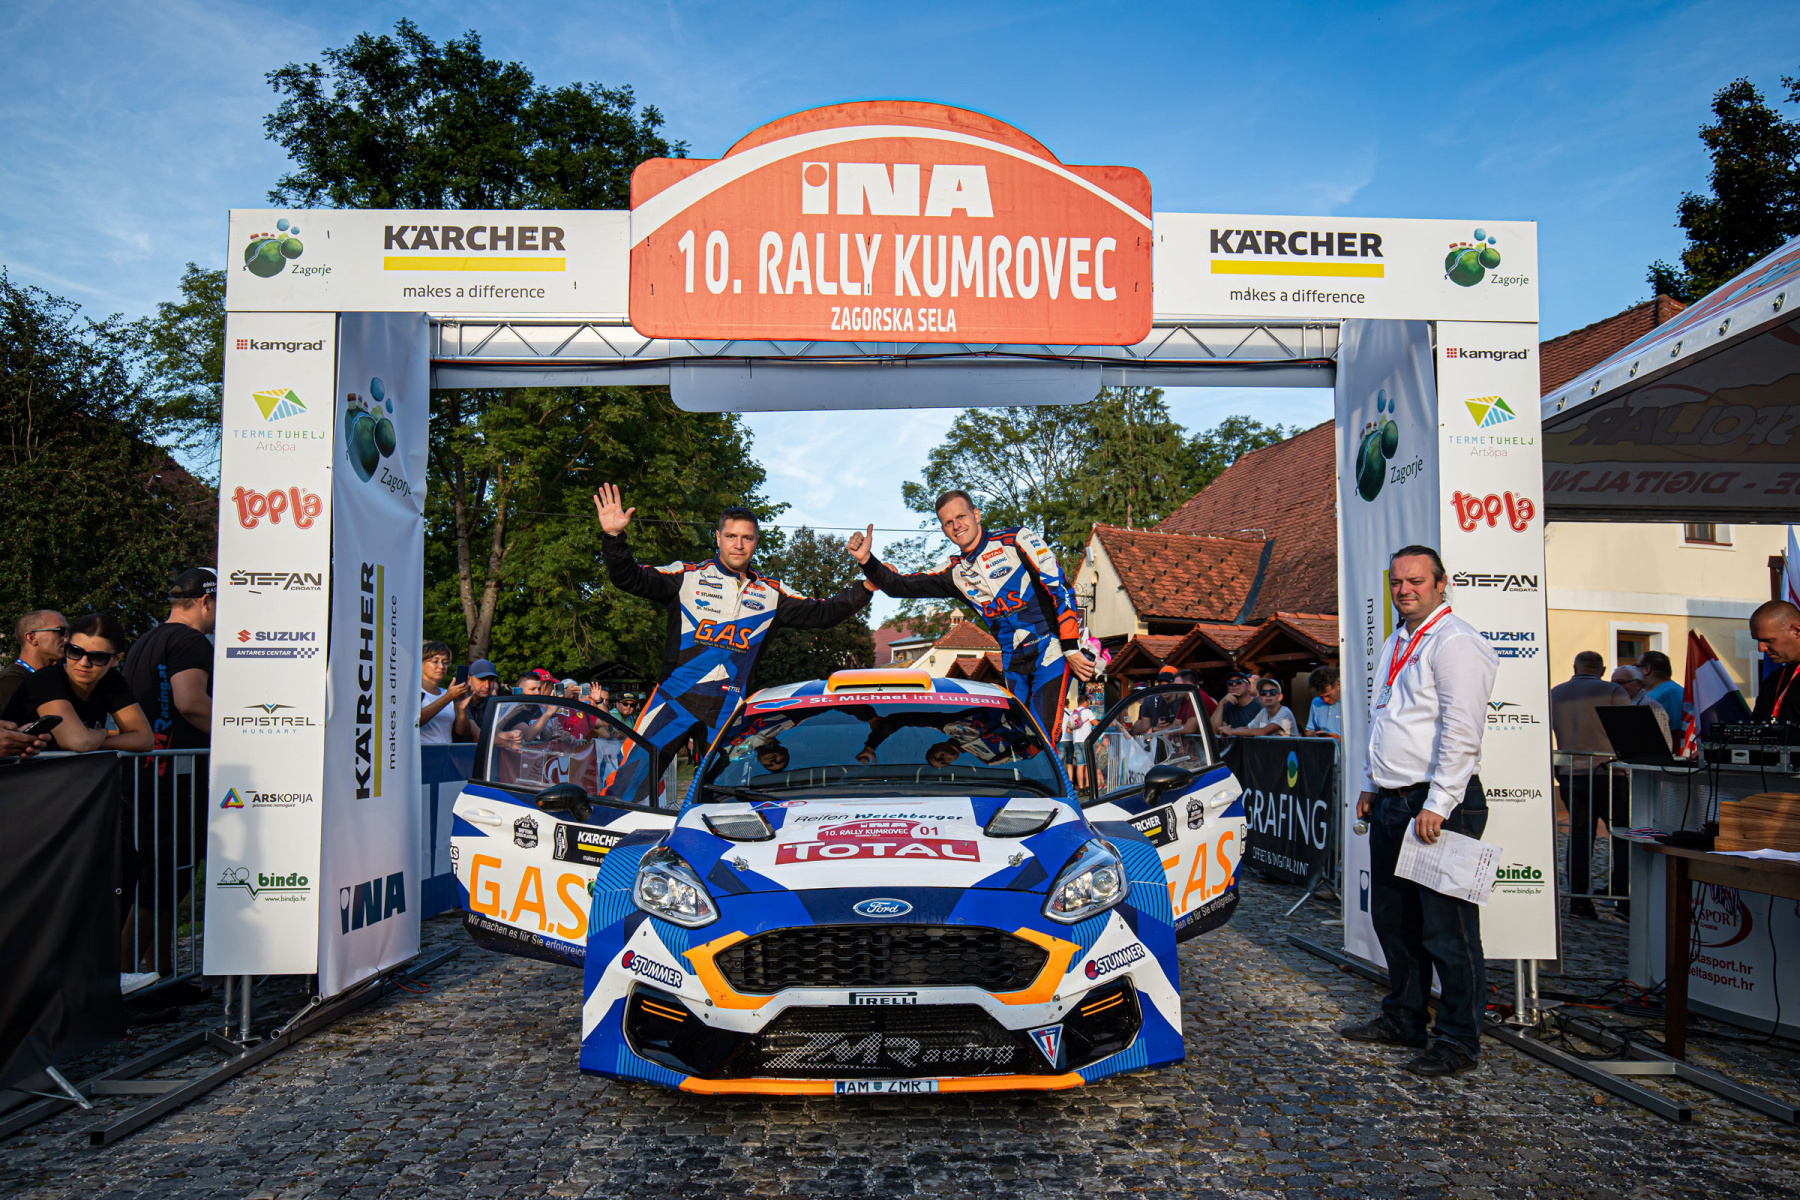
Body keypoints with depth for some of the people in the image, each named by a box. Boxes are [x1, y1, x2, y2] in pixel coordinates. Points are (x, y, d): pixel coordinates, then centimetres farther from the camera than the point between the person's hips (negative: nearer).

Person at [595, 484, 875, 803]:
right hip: (676, 695, -2)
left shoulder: (771, 593, 13)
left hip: (731, 706, 2)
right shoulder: (687, 576, 6)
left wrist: (865, 587, -4)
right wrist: (614, 538, -19)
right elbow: (630, 579, -1)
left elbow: (821, 614, 10)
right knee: (629, 781, -9)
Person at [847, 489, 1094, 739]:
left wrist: (1071, 649, -15)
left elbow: (1059, 588, -8)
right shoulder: (955, 572, 9)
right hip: (1013, 664, 5)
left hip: (1050, 650, -5)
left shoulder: (1015, 540, -4)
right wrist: (867, 560, -14)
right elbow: (901, 586, 5)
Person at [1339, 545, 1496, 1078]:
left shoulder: (1455, 642, -12)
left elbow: (1461, 732, -19)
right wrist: (1370, 786, 22)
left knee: (1447, 926, -3)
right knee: (1394, 918, 16)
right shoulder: (1395, 645, 18)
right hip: (1391, 803, 9)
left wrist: (1436, 805, -21)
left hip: (1438, 806, -9)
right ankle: (1403, 1018, 30)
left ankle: (1458, 1042, 7)